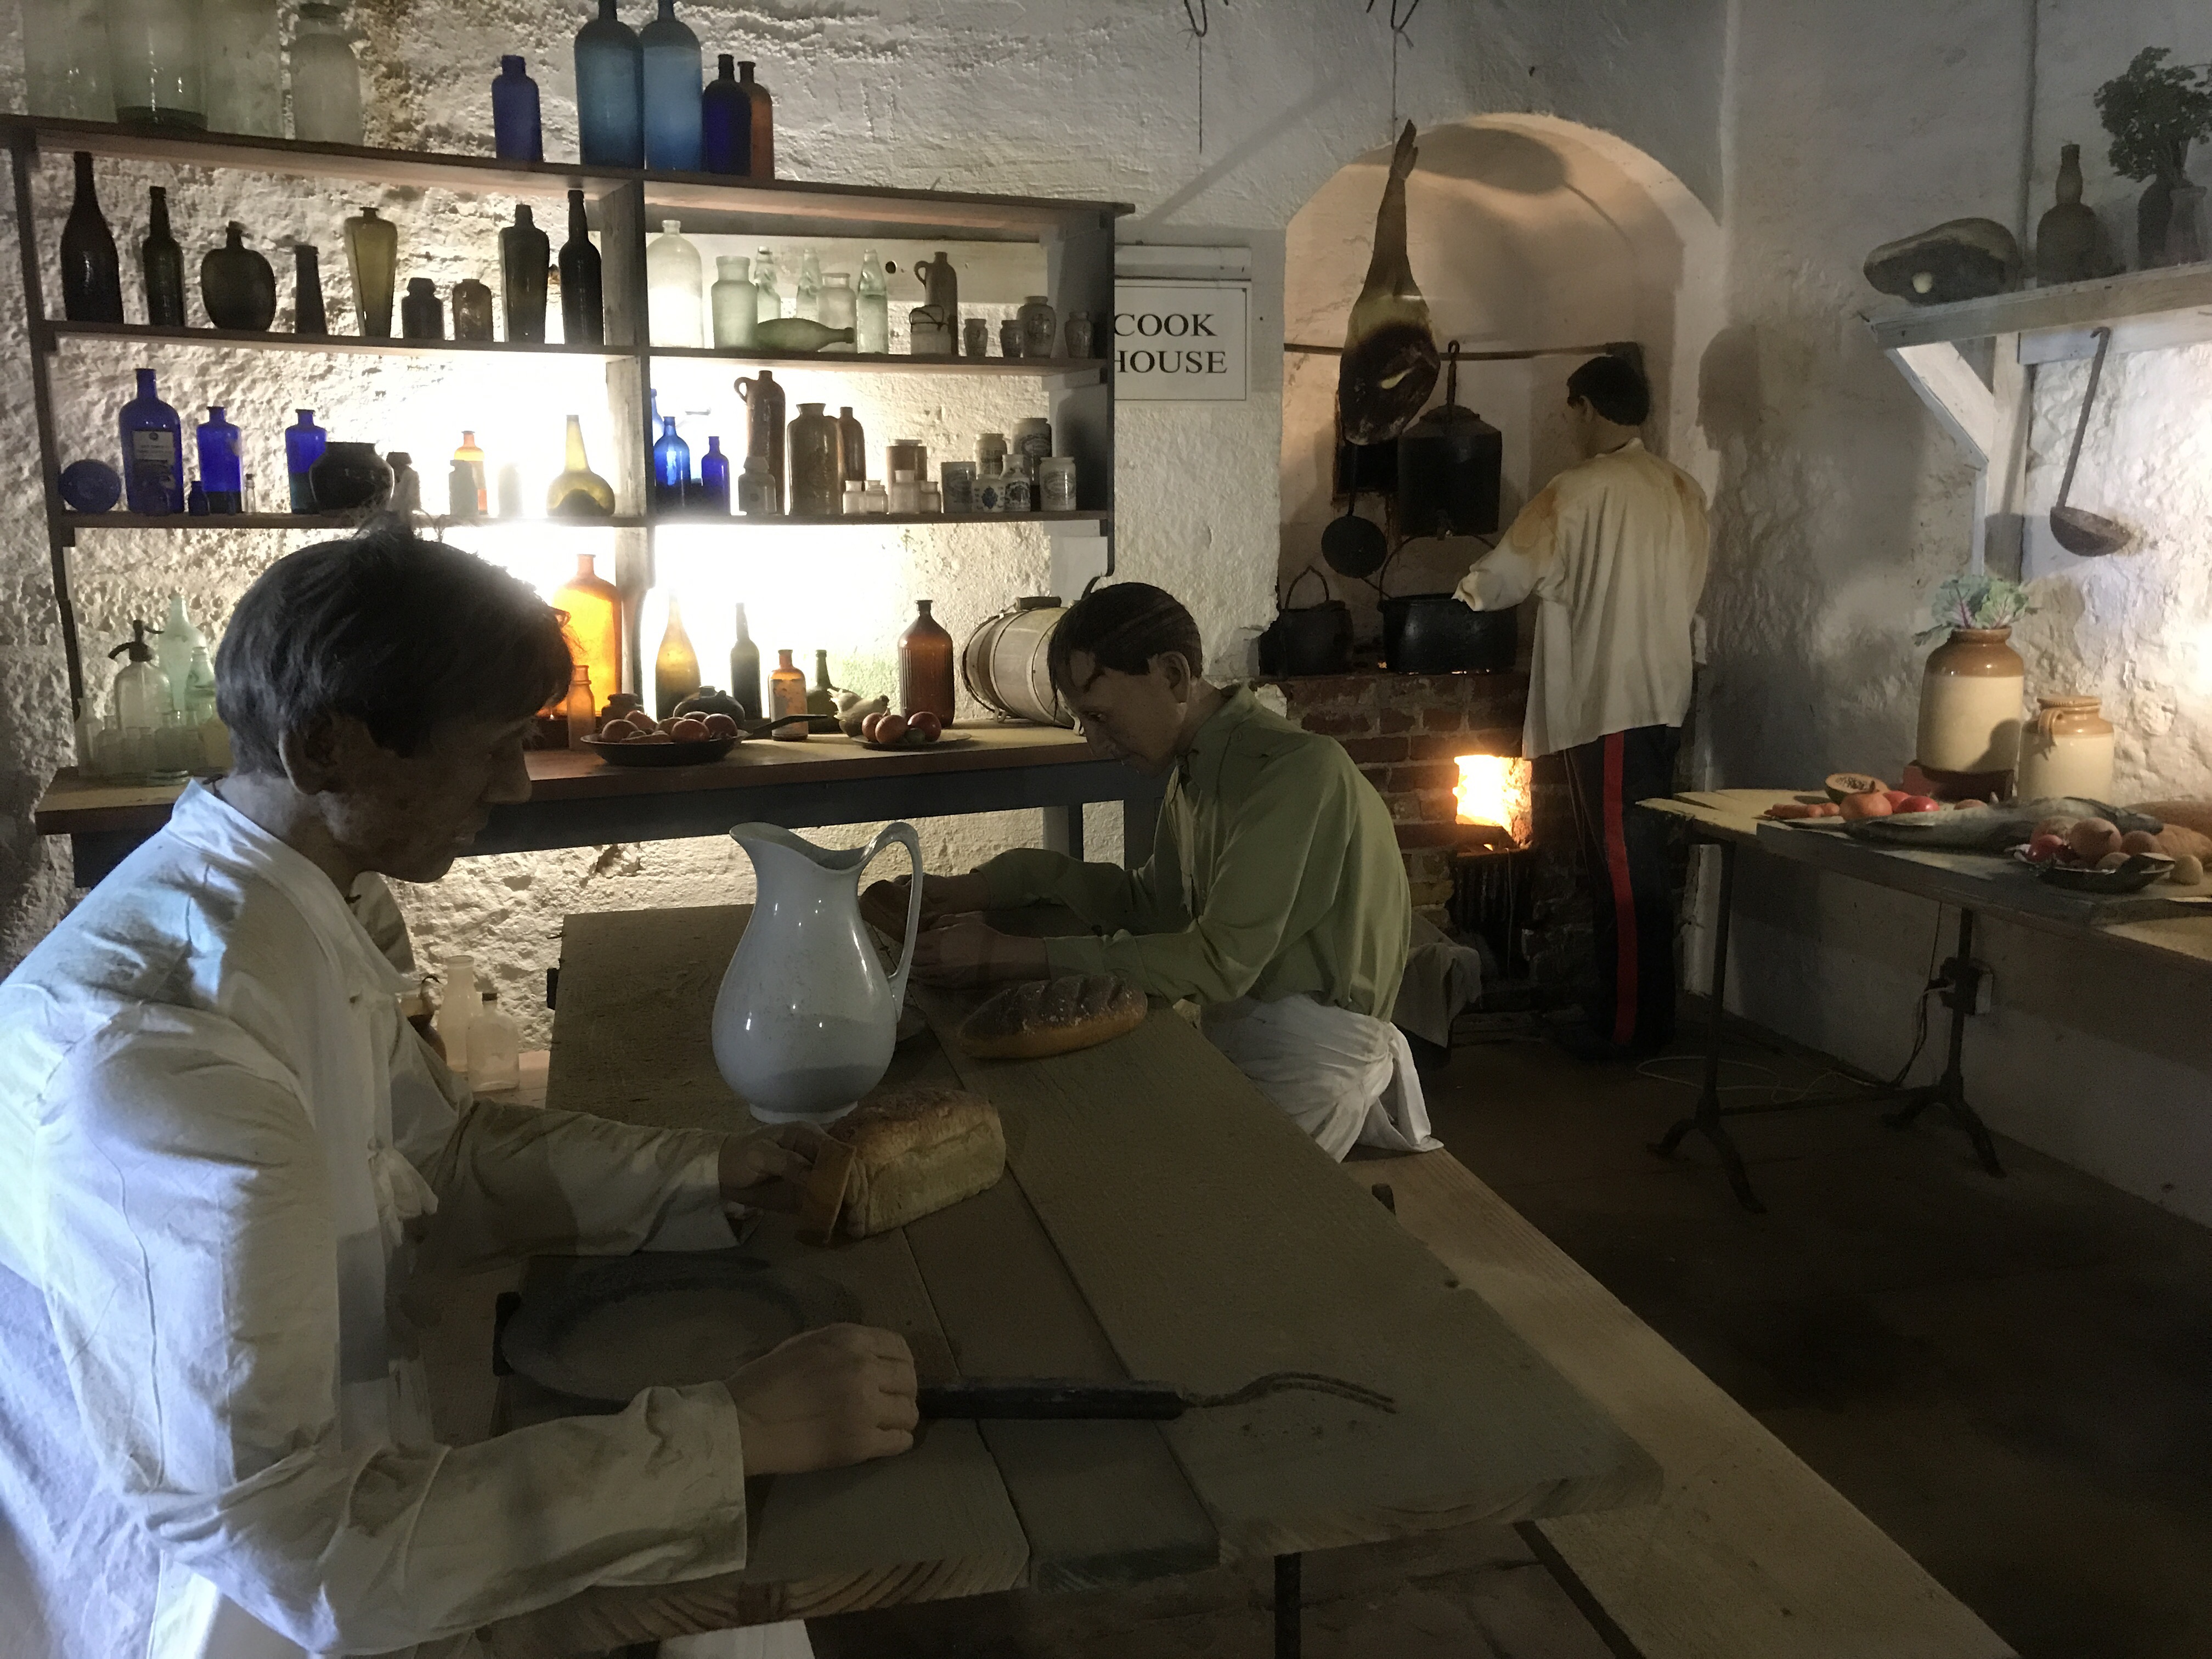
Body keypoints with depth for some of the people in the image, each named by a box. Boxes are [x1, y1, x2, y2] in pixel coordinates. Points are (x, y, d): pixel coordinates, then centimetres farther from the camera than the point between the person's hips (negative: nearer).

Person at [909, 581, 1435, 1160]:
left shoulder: (1296, 770, -22)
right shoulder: (1193, 769, 8)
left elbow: (1219, 964, -26)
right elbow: (1153, 902, 14)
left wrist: (1015, 956, -25)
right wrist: (986, 888, 2)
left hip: (1310, 1060, -8)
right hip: (1236, 1035, 8)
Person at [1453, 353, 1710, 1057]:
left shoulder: (1578, 492, -12)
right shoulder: (1683, 490, 8)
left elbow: (1503, 578, -6)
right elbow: (1689, 592, 13)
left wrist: (1470, 589, 14)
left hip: (1608, 706, -7)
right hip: (1662, 698, 8)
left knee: (1624, 871, -2)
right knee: (1637, 865, 14)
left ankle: (1631, 1024, 6)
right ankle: (1646, 1010, 22)